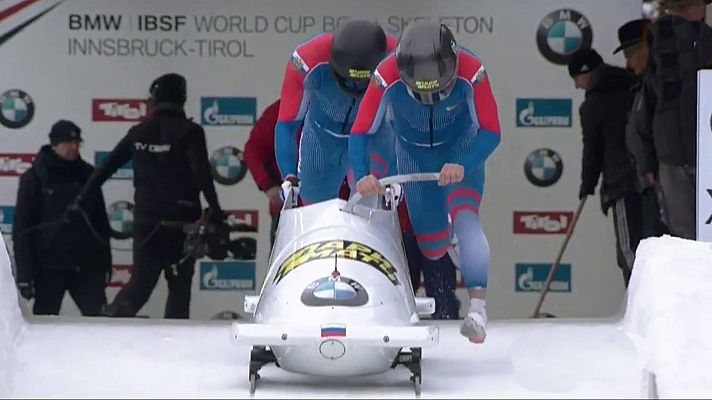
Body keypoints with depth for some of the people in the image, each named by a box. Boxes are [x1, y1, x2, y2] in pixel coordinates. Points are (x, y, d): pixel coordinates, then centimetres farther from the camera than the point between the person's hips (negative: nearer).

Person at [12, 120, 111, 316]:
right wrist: (24, 273, -9)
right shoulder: (35, 177, -3)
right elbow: (21, 228, -4)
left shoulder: (88, 175, 9)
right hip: (49, 268, -3)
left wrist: (105, 264, 12)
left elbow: (101, 223, 15)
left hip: (86, 267, 3)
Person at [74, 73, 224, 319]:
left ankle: (111, 320, -7)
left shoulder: (139, 133, 7)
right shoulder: (189, 132, -6)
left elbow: (106, 167, 10)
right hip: (180, 222, -4)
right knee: (179, 287, 5)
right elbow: (201, 172, -16)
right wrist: (215, 209, -11)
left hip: (145, 219, 4)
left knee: (140, 282, 11)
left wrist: (81, 199, 16)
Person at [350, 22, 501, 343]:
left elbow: (491, 132, -26)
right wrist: (362, 176, -41)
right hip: (414, 155, 2)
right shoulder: (387, 76, -32)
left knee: (465, 218, -28)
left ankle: (477, 306, -37)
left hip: (462, 152, -2)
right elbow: (360, 133, -24)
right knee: (433, 248, 5)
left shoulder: (471, 72, -33)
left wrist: (463, 166, -43)